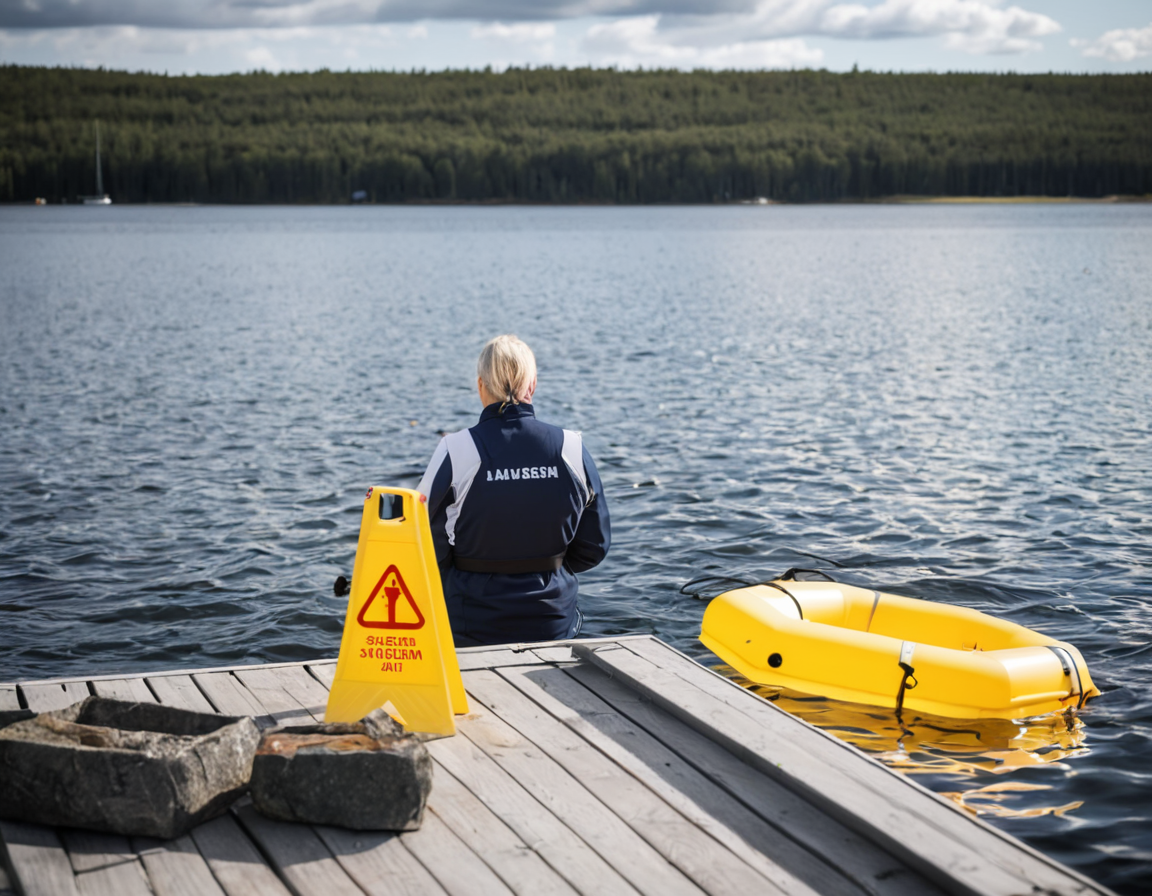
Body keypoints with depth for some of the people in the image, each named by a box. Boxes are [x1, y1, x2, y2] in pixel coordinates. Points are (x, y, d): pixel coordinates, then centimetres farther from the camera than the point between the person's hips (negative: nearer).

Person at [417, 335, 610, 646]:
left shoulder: (456, 451, -15)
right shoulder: (571, 448, -7)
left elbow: (430, 548, -8)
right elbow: (595, 546, 2)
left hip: (473, 626, -2)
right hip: (553, 624, 2)